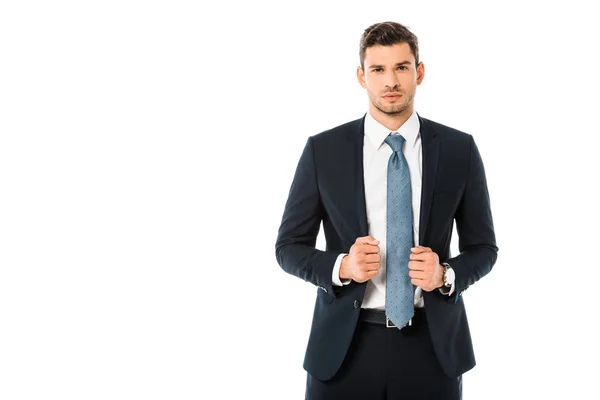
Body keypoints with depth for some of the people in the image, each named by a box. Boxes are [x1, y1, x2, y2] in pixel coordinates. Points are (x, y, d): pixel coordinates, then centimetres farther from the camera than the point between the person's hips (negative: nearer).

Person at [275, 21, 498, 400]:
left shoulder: (459, 149, 0)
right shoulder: (322, 150, -2)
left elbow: (483, 247, 6)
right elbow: (289, 247, 2)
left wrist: (445, 275, -14)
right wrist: (341, 266, -16)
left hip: (432, 344, 1)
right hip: (345, 346, 0)